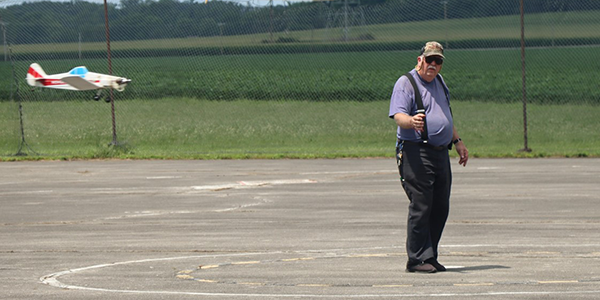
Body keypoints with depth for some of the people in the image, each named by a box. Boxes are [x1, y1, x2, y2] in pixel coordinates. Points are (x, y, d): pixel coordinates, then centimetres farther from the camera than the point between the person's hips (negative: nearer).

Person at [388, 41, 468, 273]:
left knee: (440, 208, 7)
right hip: (416, 152, -8)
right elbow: (398, 116, -19)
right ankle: (418, 259, -7)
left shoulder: (438, 82, 20)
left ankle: (429, 257, 15)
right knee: (421, 206, -11)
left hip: (441, 152, 8)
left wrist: (458, 141, 31)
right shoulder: (406, 83, -6)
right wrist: (411, 121, -40)